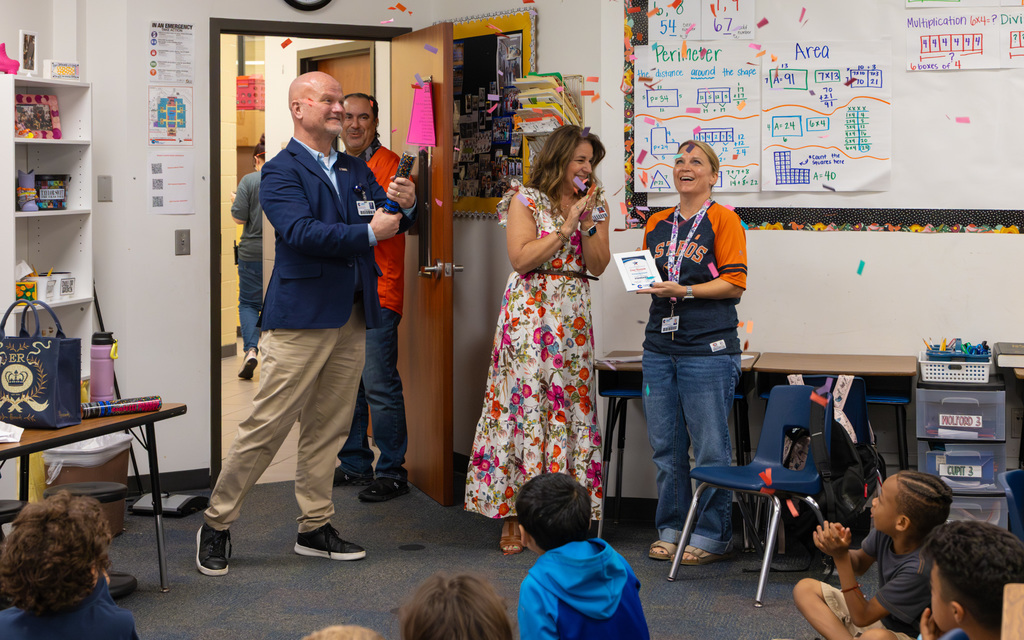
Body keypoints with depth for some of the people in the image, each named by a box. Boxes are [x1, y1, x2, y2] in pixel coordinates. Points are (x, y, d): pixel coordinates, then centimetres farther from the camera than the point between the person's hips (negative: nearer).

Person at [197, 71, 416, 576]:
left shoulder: (356, 171, 18)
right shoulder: (281, 171, -4)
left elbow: (388, 223, 14)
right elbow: (301, 232, -19)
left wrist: (404, 206, -9)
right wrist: (369, 233, -19)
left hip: (351, 319, 7)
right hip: (300, 317, -7)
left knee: (328, 427, 12)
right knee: (267, 424, -6)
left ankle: (315, 528, 21)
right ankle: (216, 524, 6)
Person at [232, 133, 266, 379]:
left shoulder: (249, 180, -8)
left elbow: (239, 217, -10)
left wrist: (235, 200, 10)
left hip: (253, 252, -2)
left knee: (248, 303, 7)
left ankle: (251, 348, -13)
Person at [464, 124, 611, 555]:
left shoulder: (595, 204, 13)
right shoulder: (525, 199, 0)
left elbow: (598, 266, 5)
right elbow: (521, 258, -10)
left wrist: (588, 222, -7)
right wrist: (566, 226, -12)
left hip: (573, 316, 4)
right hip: (530, 311, -4)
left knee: (570, 404, 1)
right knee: (524, 401, -7)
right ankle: (513, 516, 0)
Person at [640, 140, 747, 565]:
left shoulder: (723, 220, -1)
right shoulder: (656, 224, 17)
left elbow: (734, 284, -8)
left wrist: (682, 291, -17)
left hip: (708, 350, -5)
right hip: (660, 346, 6)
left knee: (710, 448, -2)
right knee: (665, 446, 7)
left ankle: (712, 536, 8)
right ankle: (671, 529, 19)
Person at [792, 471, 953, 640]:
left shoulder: (919, 568, -30)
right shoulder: (885, 531, -11)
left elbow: (861, 618, -22)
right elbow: (860, 565, 12)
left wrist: (841, 558, -26)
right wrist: (842, 552, -13)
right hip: (880, 616, 9)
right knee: (804, 588, -1)